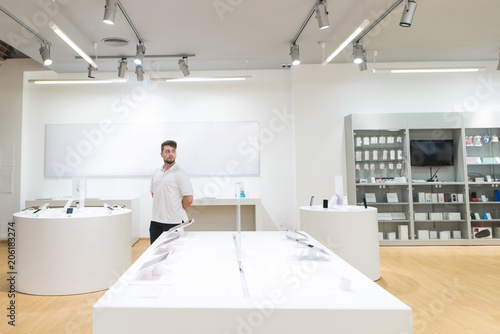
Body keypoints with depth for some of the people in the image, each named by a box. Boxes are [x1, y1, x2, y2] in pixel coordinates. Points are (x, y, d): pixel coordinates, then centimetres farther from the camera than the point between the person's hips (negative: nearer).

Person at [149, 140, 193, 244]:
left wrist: (179, 209, 0)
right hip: (156, 220, 6)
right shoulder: (156, 173, 11)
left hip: (173, 221, -6)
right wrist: (161, 206, 13)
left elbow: (189, 200, -15)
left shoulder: (180, 174, -11)